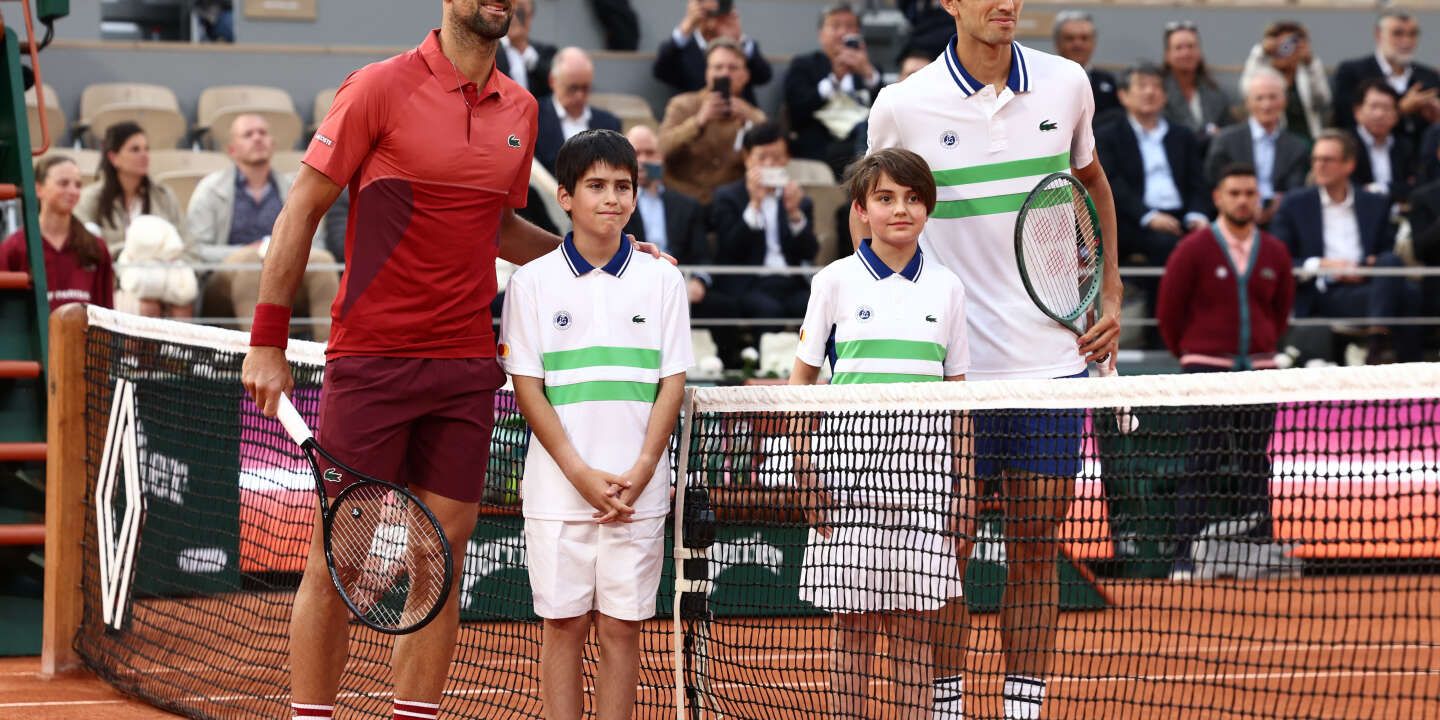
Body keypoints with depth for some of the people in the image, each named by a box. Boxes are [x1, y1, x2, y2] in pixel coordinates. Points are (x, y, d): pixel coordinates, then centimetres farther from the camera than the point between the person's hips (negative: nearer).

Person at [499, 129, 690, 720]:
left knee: (621, 627, 3)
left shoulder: (661, 281, 5)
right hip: (558, 488, -1)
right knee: (564, 626, 2)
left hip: (638, 491, 1)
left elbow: (672, 384, 4)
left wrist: (641, 472, -8)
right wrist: (582, 474, -10)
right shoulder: (532, 282, 2)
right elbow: (527, 388, -1)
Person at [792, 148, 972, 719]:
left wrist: (964, 487, 6)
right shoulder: (836, 281, 2)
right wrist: (805, 469, -3)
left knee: (915, 628, 3)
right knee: (852, 626, 2)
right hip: (848, 470, -2)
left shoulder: (945, 287, 7)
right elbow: (801, 378, 6)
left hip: (923, 471, 2)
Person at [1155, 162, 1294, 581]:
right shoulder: (1195, 249, -2)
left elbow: (1281, 310, 20)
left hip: (1258, 370, 4)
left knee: (1255, 464, 5)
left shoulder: (1274, 254, 8)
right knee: (1202, 464, -8)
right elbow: (1170, 310, 4)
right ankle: (1184, 558, -9)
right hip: (1207, 369, -3)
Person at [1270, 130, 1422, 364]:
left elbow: (1391, 254, 18)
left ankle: (1377, 340, -42)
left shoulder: (1376, 204, 20)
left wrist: (1370, 267, -6)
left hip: (1365, 286, 3)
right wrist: (1319, 265, -10)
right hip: (1323, 297, -3)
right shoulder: (1295, 204, 14)